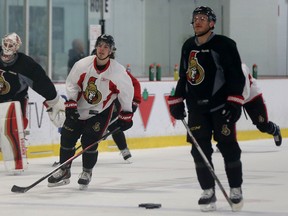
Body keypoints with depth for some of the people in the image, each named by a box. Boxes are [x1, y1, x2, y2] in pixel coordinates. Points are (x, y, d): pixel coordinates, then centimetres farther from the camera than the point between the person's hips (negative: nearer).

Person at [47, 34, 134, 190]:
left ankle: (87, 172, 11)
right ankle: (64, 172, 19)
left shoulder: (118, 72, -20)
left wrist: (126, 116, -3)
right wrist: (70, 104, -9)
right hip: (79, 109, 3)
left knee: (89, 141, -13)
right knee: (67, 138, 2)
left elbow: (127, 91, -7)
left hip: (101, 112, -3)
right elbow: (72, 84, -2)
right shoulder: (83, 65, -15)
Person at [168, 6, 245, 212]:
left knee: (228, 147, -2)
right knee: (200, 150, 1)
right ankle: (208, 192, 8)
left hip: (221, 106, -5)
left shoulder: (224, 45, -9)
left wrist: (234, 102, -19)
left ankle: (236, 190, 9)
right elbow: (183, 77, 20)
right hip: (196, 108, 5)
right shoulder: (188, 47, 11)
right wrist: (177, 100, 15)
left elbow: (237, 76, -12)